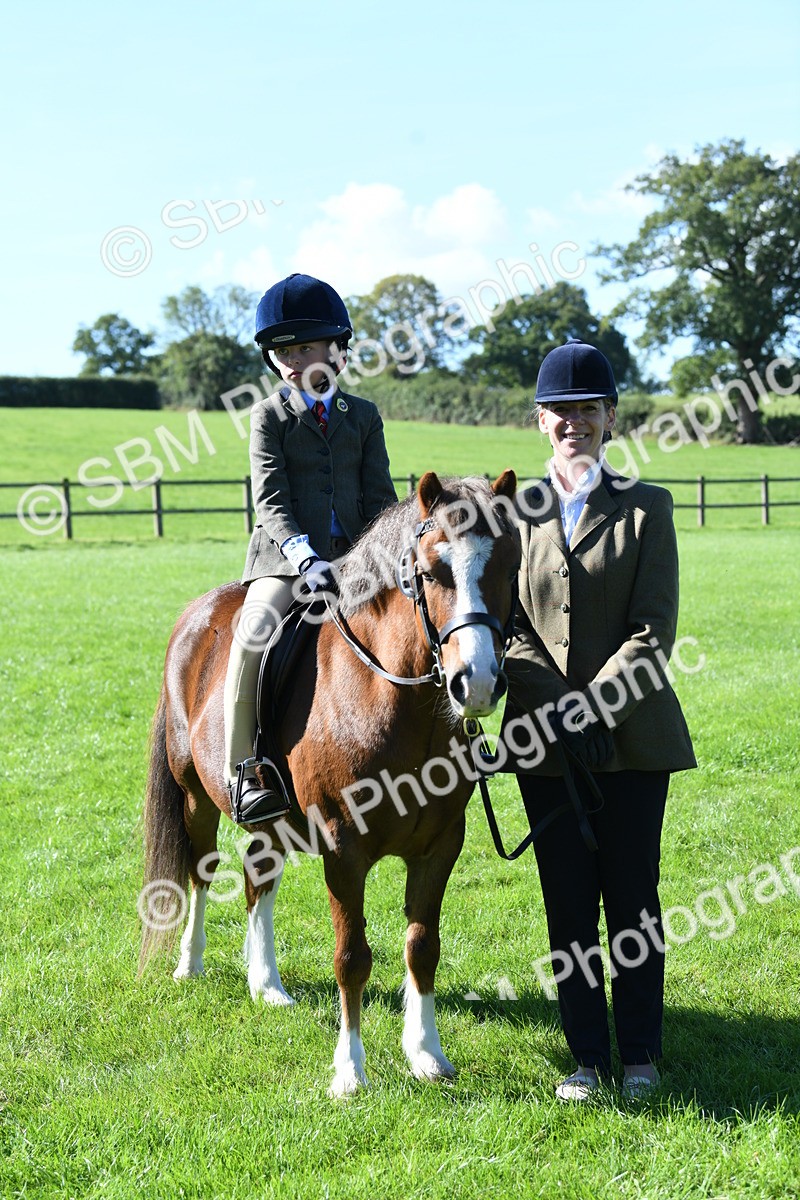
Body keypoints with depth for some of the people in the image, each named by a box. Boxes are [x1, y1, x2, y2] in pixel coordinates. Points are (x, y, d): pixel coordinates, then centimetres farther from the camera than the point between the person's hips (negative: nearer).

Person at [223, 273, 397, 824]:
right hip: (285, 554, -3)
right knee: (253, 633, -28)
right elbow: (270, 499, -4)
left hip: (354, 556, 3)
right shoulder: (270, 415, 7)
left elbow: (380, 497, 11)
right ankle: (243, 770, -24)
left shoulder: (364, 415, 15)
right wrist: (302, 554, -19)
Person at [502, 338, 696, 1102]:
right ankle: (586, 1055, 17)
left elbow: (654, 632, -4)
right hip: (546, 741, 2)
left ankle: (640, 1053, 17)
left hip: (632, 733, -2)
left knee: (632, 896, 4)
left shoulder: (646, 508, 2)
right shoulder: (516, 513, 8)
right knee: (568, 903, 6)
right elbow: (505, 625, 3)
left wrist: (593, 701, -16)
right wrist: (558, 703, -12)